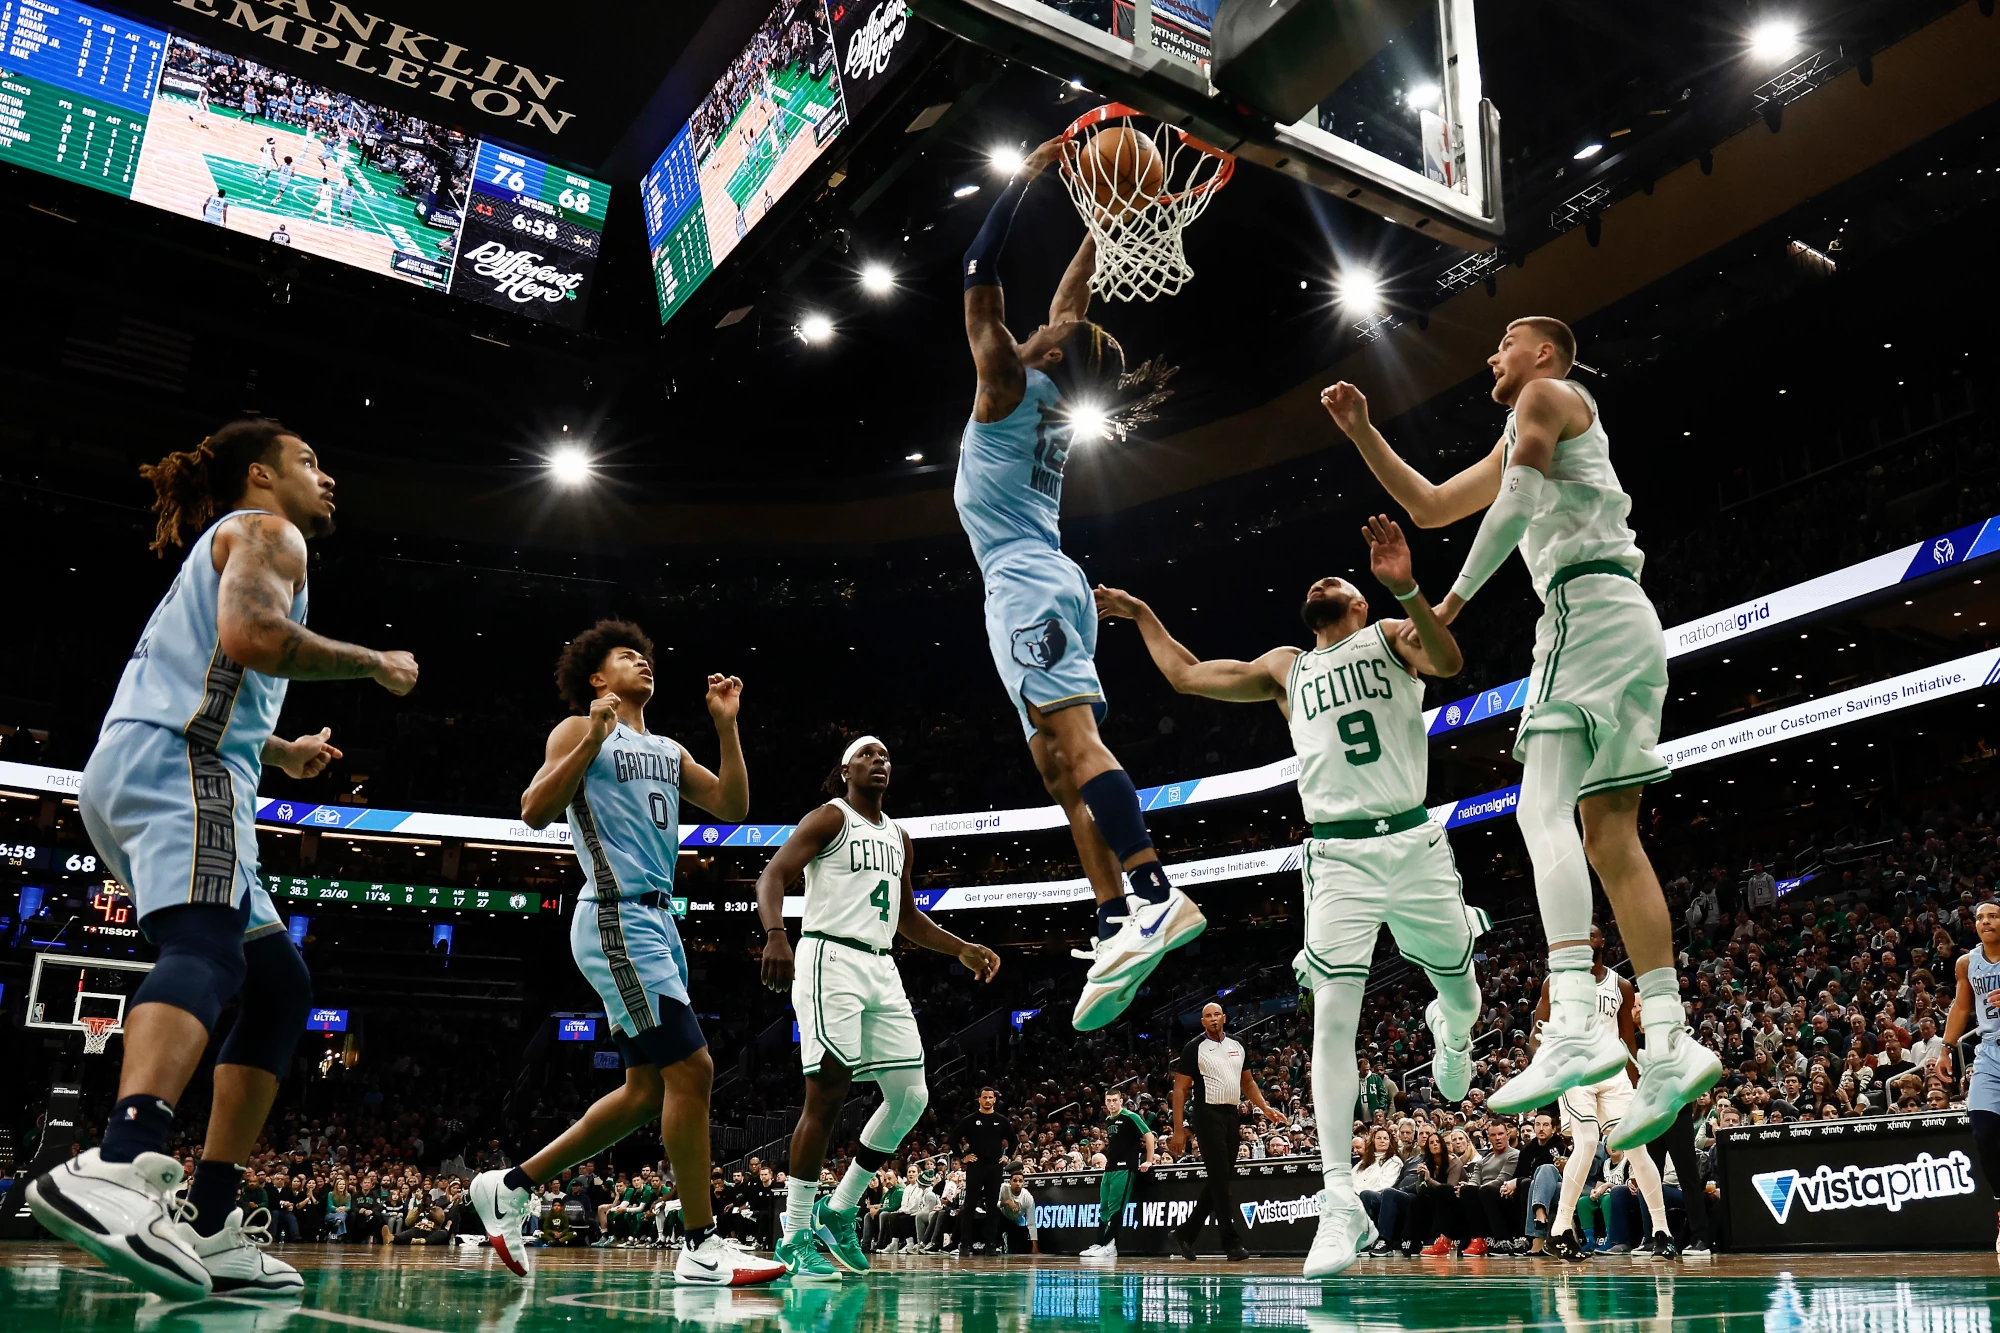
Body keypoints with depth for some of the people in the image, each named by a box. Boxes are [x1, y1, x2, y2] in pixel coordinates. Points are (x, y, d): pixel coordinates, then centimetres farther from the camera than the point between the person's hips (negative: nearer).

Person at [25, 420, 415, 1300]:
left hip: (135, 773, 10)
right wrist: (374, 663, -4)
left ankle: (207, 1229, 2)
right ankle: (118, 1167, -58)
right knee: (208, 949, -33)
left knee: (280, 988, 7)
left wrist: (281, 753, 51)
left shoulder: (225, 546, 35)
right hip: (174, 766, -10)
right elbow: (251, 634, -17)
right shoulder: (266, 530, 5)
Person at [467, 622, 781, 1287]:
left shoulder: (668, 750, 22)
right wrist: (594, 738, -16)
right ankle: (702, 1247, -7)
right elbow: (535, 812, -11)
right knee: (691, 1067, -14)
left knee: (648, 1089, 10)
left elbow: (732, 807, 12)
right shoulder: (579, 730, 2)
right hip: (617, 915, -9)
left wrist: (726, 725, 6)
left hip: (658, 920, 9)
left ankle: (510, 1186, 22)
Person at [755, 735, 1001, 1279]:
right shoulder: (829, 819, -1)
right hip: (830, 960, -7)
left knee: (911, 1095, 1)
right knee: (827, 1096, -11)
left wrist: (963, 949, 16)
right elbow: (772, 875, -13)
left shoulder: (898, 837, 20)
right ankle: (795, 1235, -2)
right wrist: (775, 934, -31)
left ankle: (839, 1210, 14)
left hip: (881, 970, 7)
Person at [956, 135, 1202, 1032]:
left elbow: (979, 274, 0)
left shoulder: (1009, 382, -1)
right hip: (1051, 583, 9)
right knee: (1061, 768, 2)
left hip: (1023, 584, -9)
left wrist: (1029, 176, 4)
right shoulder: (1058, 397, 18)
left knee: (1073, 738, -22)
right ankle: (1116, 929, -4)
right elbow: (1071, 297, 30)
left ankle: (1153, 895, -33)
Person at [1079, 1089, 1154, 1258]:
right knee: (1103, 1208, 7)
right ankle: (1100, 1244, 10)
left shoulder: (1130, 1117, -9)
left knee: (1115, 1208, -9)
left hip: (1124, 1169, -8)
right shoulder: (1107, 1120, 15)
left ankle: (1109, 1246, -8)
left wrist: (1149, 1161, -13)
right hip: (1109, 1168, 8)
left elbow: (1148, 1136, -11)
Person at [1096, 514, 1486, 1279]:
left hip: (1415, 843, -1)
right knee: (1333, 1013, -13)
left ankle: (1450, 1035, 54)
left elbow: (1448, 662, -14)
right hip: (1339, 856, 1)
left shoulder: (1390, 636, 9)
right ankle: (1340, 1202, -11)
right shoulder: (1286, 668, 19)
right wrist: (1141, 615, 29)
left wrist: (1406, 588, -28)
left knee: (1460, 991, 14)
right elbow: (1187, 675, 26)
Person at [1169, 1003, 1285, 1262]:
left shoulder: (1237, 1046, 12)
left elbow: (1247, 1082, 22)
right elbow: (1180, 1089, -4)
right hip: (1208, 1115, -6)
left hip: (1232, 1114, 6)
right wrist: (1179, 1130, -10)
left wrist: (1265, 1108, 7)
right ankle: (1232, 1242, -5)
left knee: (1223, 1179, 8)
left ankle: (1185, 1233, 18)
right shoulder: (1194, 1048, -4)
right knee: (1219, 1179, -9)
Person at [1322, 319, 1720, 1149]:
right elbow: (1431, 507, 34)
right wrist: (1362, 433, 28)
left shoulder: (1546, 396, 5)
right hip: (1623, 621, 10)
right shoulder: (1516, 442, 32)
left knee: (1542, 807, -22)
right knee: (1611, 838, 2)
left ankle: (1574, 1027, -33)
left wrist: (1451, 603, -3)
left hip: (1588, 608, -10)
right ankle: (1668, 1046, -4)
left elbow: (1510, 511, -7)